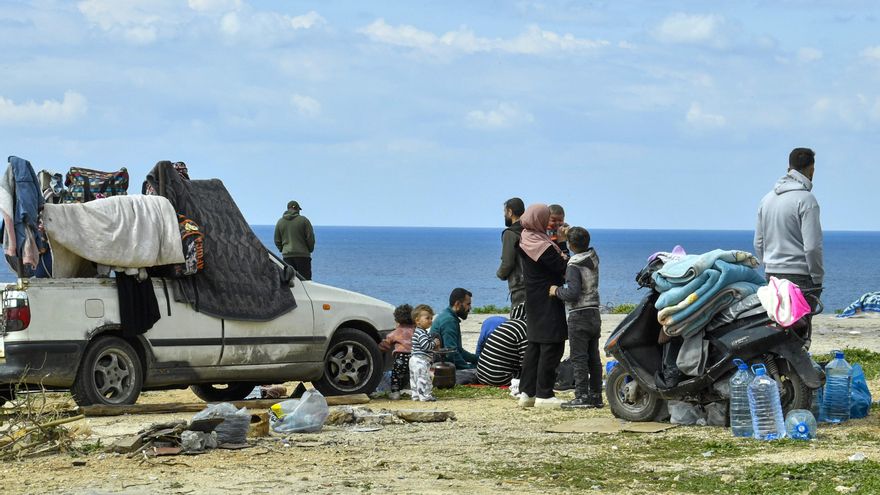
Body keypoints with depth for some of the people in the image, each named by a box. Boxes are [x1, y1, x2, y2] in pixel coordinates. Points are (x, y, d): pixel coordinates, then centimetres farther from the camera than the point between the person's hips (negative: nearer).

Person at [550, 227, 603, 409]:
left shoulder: (574, 267, -15)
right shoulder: (593, 259, 7)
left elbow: (573, 293, -24)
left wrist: (557, 291, -7)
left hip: (579, 316, -8)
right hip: (594, 314, 8)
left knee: (579, 358, -7)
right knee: (593, 358, 10)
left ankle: (582, 396, -11)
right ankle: (596, 395, 11)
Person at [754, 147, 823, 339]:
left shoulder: (767, 199, 13)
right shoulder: (806, 199, -11)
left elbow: (758, 244, 18)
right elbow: (812, 246, -15)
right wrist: (818, 279, -6)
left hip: (772, 274, 7)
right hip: (799, 275, -7)